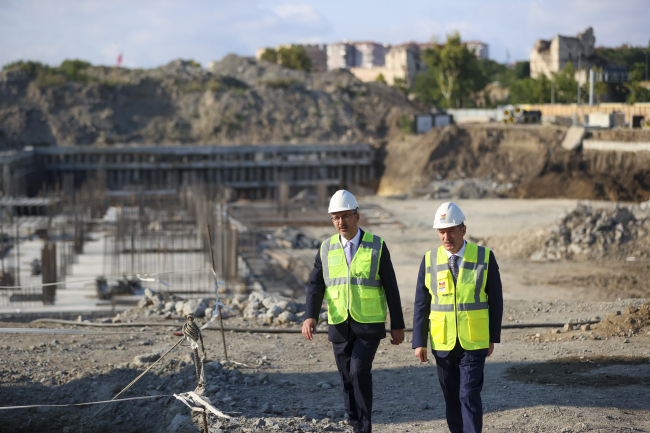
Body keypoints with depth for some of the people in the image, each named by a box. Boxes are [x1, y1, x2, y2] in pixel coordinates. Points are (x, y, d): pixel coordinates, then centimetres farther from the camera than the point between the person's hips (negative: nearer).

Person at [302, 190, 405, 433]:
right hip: (340, 326, 3)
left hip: (370, 324, -3)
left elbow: (390, 288, -3)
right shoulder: (327, 248, 2)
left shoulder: (377, 246, -5)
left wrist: (398, 326, -3)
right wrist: (310, 318, -19)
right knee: (348, 378, 6)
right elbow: (315, 286, -2)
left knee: (360, 372, -17)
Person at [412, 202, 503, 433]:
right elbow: (421, 304, 0)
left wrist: (493, 337, 2)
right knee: (452, 397, 12)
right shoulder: (430, 260, -3)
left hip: (474, 343, -2)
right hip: (443, 344, 2)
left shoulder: (484, 257, -7)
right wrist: (419, 342, -3)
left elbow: (495, 299, 0)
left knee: (469, 396, -9)